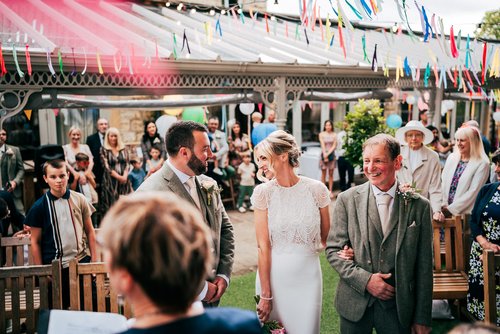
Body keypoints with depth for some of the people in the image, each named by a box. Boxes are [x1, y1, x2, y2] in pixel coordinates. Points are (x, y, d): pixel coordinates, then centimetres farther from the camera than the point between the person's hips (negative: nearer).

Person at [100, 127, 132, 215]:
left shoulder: (123, 149, 12)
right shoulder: (104, 150, 2)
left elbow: (127, 164, 7)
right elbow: (106, 166, -5)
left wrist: (125, 176, -10)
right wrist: (118, 177, -12)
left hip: (124, 180, 3)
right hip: (110, 181, -3)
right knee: (112, 205, -3)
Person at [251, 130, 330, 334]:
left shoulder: (316, 189, -6)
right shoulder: (263, 192, -7)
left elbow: (327, 239, 6)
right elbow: (263, 246, -10)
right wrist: (265, 294, -11)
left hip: (308, 274, 0)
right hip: (272, 274, 0)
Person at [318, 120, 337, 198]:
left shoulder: (334, 135, 4)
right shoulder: (321, 134, 3)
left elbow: (334, 146, -2)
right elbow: (322, 145, -3)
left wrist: (328, 154, -12)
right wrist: (325, 155, -11)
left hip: (331, 154, 1)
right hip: (324, 154, 0)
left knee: (331, 174, 3)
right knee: (323, 173, 1)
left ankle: (330, 191, 6)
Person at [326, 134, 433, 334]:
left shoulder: (419, 206, -3)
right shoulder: (347, 200, -3)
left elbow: (423, 267, -1)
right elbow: (333, 250, -1)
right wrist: (365, 280, -14)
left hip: (398, 307, 0)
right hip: (354, 304, 0)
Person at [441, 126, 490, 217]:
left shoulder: (482, 164, -7)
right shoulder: (451, 158, 8)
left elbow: (473, 192, -12)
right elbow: (443, 183, 7)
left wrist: (451, 209, -13)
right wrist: (443, 206, -4)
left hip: (465, 213, -4)